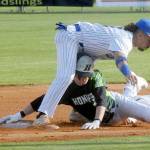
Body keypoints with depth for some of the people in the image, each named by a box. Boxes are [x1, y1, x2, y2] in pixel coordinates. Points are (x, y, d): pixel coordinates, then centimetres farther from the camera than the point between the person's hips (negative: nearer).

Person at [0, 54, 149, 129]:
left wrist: (96, 121, -60)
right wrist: (18, 115, -25)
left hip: (114, 103, -3)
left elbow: (102, 100, -44)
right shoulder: (67, 89, -25)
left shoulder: (95, 77, -33)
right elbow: (43, 101, -21)